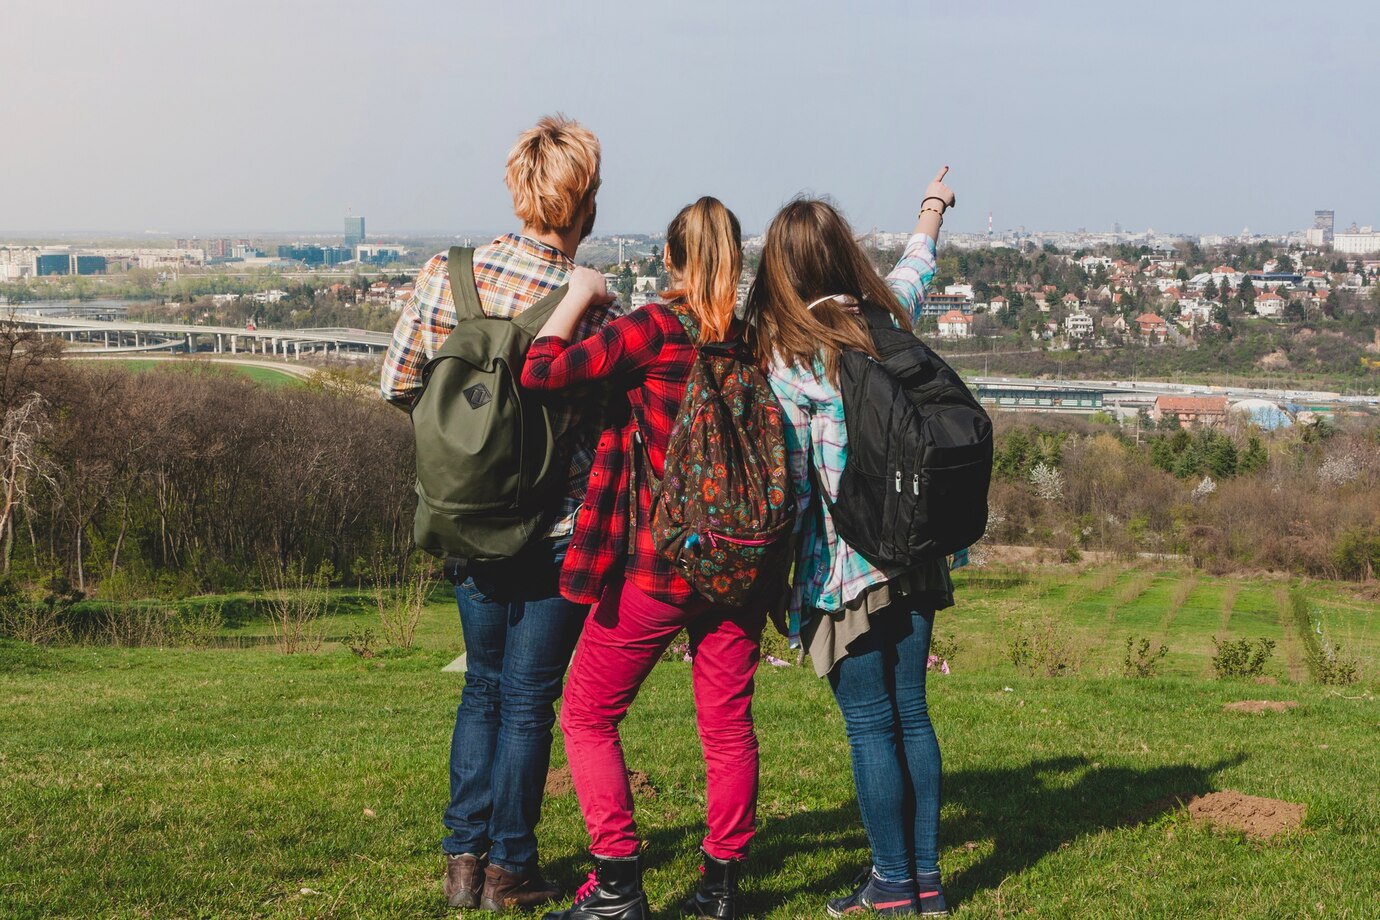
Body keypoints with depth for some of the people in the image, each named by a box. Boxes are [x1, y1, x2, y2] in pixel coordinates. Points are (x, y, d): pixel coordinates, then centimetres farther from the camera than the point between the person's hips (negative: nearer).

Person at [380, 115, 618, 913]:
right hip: (557, 530, -4)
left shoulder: (451, 271, -6)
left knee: (483, 685, 20)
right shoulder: (595, 310, -16)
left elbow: (401, 384, -1)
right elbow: (615, 429, -12)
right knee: (529, 698, 9)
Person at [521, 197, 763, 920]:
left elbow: (540, 370, -17)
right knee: (727, 723, 12)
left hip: (654, 563, -5)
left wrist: (579, 295, -4)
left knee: (587, 717, 7)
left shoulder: (654, 330, -12)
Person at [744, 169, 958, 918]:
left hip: (844, 566, -6)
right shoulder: (888, 316, 5)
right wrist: (931, 209, 49)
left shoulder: (786, 358, -12)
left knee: (870, 724, 0)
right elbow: (917, 268, 28)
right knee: (910, 714, 12)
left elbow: (792, 480, -11)